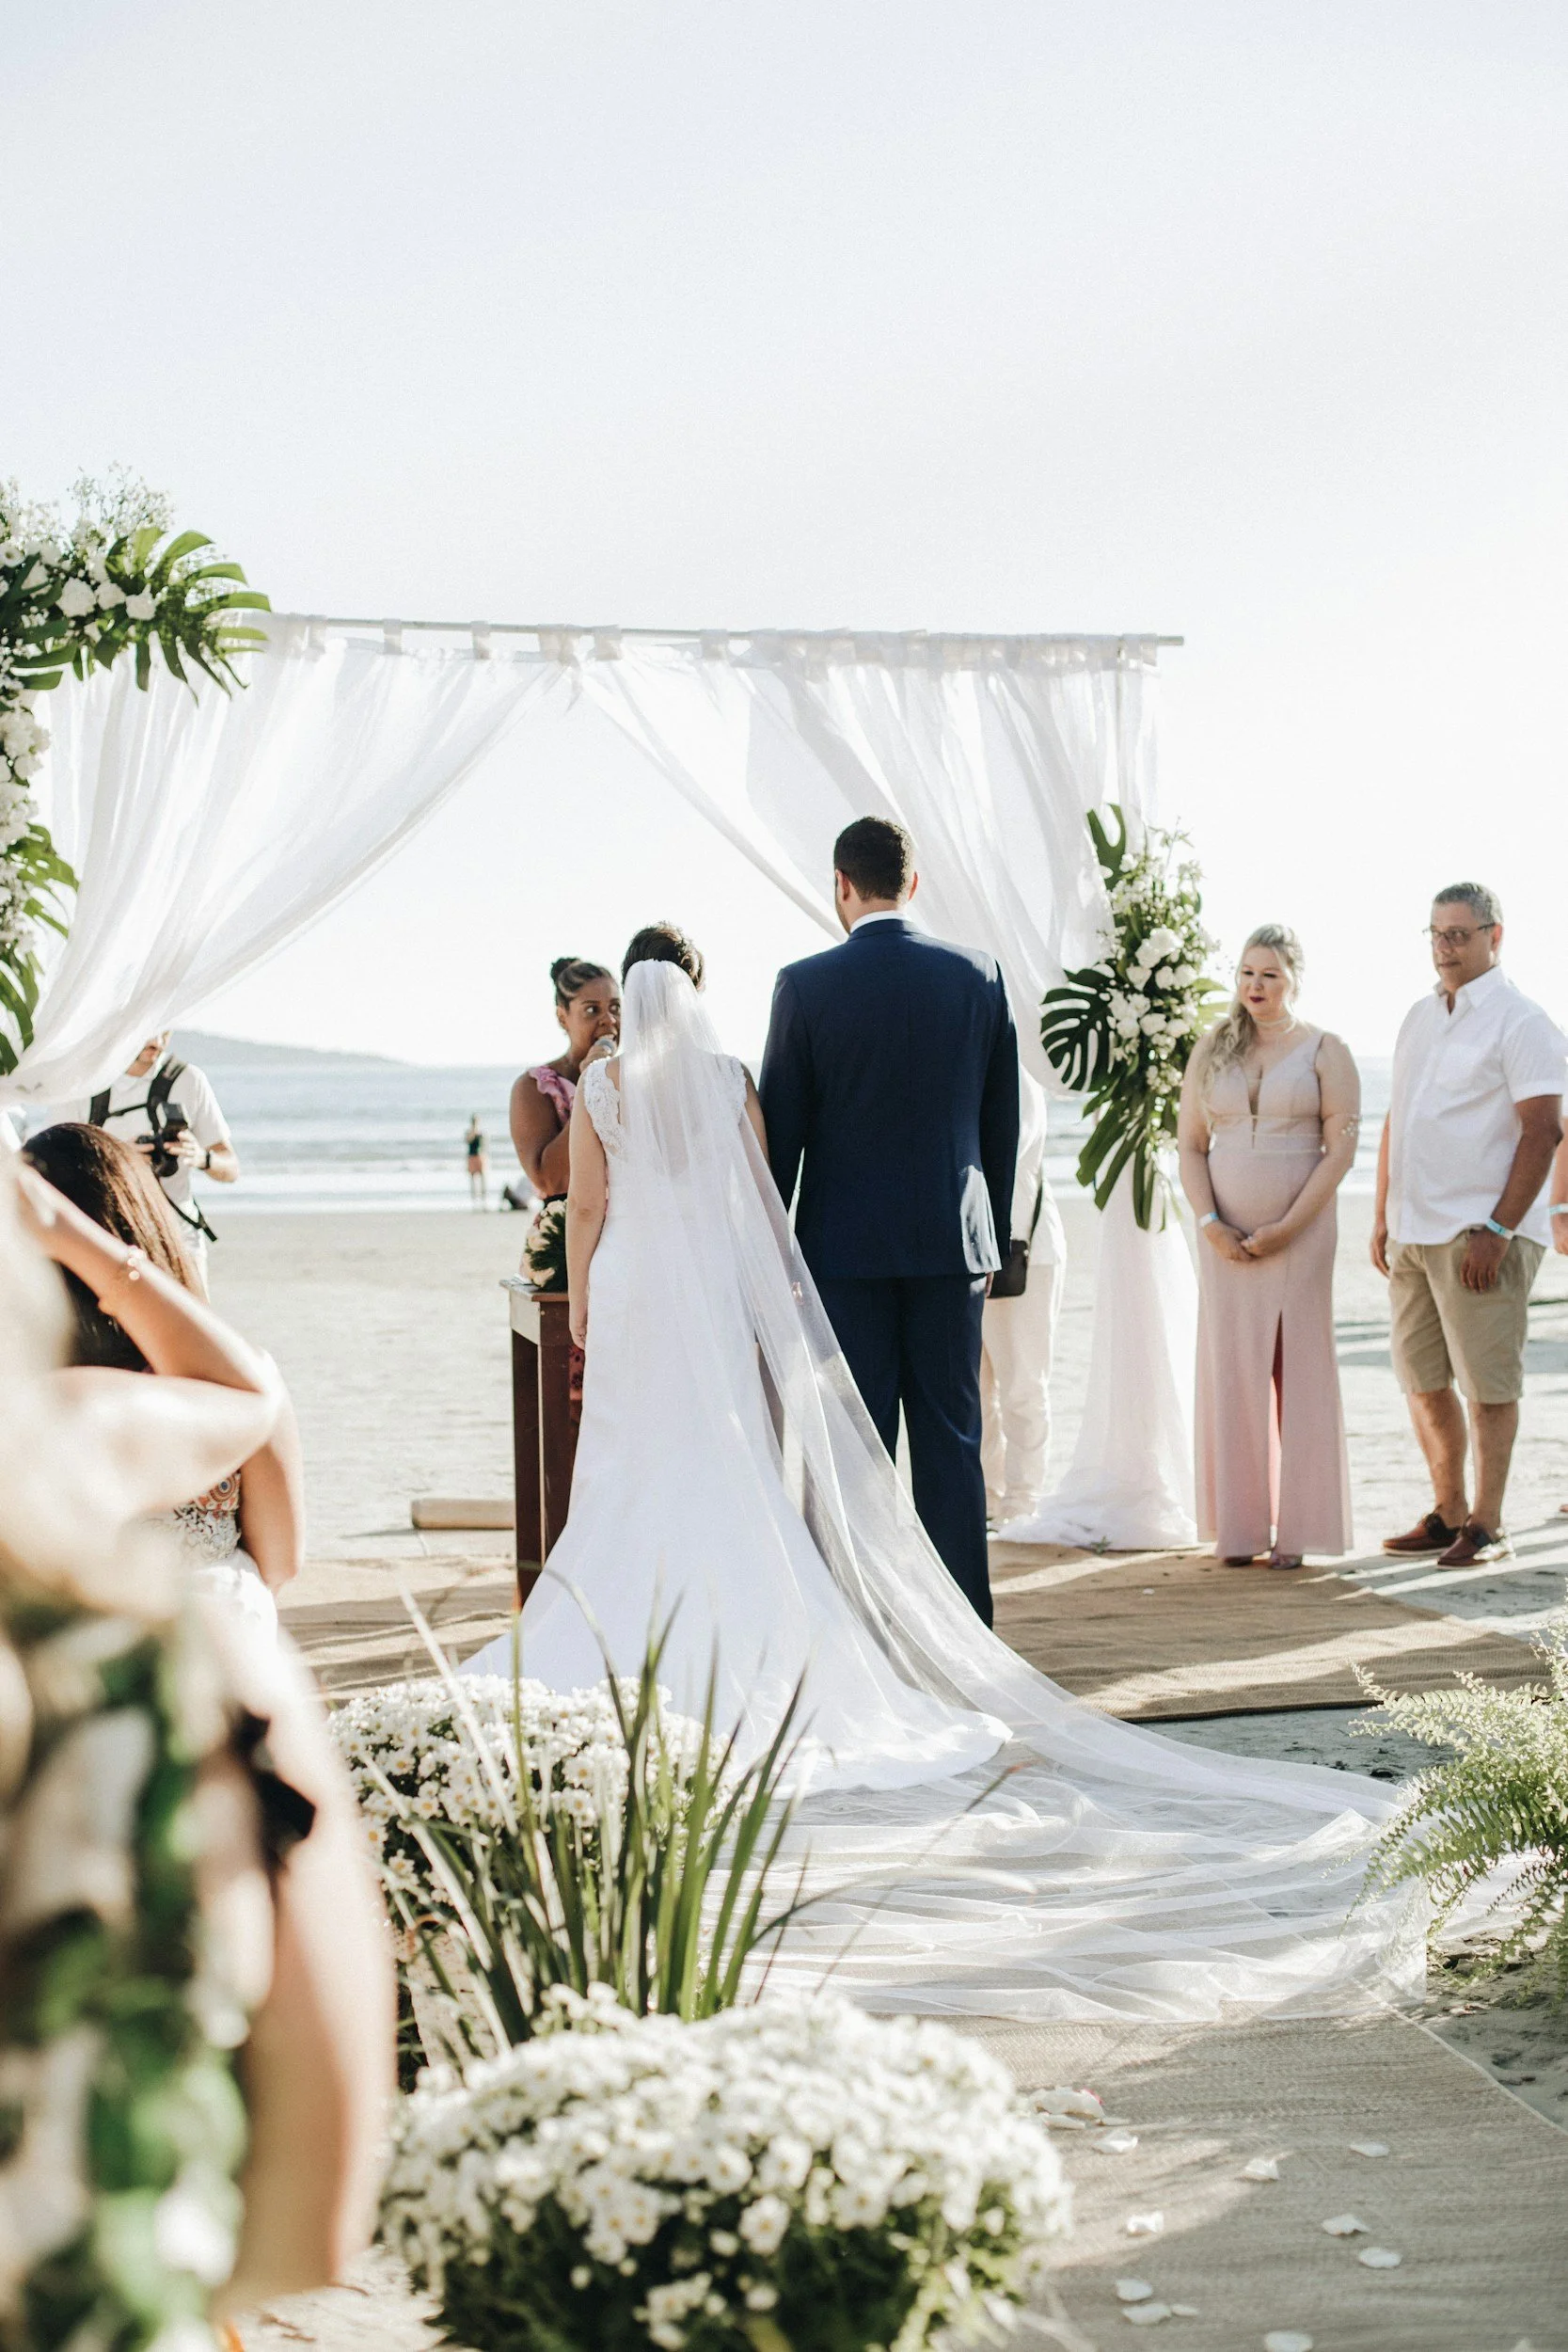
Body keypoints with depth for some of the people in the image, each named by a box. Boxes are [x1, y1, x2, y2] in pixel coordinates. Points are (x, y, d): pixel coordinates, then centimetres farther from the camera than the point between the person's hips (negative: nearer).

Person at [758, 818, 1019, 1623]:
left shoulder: (805, 985, -6)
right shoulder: (978, 976, 2)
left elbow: (779, 1128, -3)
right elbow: (1002, 1125, 7)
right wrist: (993, 1241, 16)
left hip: (844, 1248, -2)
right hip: (952, 1243, 2)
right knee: (952, 1440, 7)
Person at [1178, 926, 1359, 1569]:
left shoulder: (1324, 1051, 1)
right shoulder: (1212, 1050, 10)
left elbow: (1340, 1149, -4)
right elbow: (1189, 1144, 8)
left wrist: (1286, 1228, -12)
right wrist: (1210, 1224, -7)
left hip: (1300, 1232, -3)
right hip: (1225, 1236, 3)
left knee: (1299, 1370, -2)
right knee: (1230, 1370, 2)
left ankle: (1294, 1528, 4)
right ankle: (1238, 1526, 9)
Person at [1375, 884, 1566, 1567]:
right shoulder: (1420, 1017, 17)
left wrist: (1498, 1231, -18)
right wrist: (1382, 1216, 16)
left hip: (1481, 1235, -7)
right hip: (1412, 1233, 8)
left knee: (1487, 1382, -2)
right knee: (1422, 1381, 11)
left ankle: (1487, 1526, 5)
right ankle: (1447, 1513, 23)